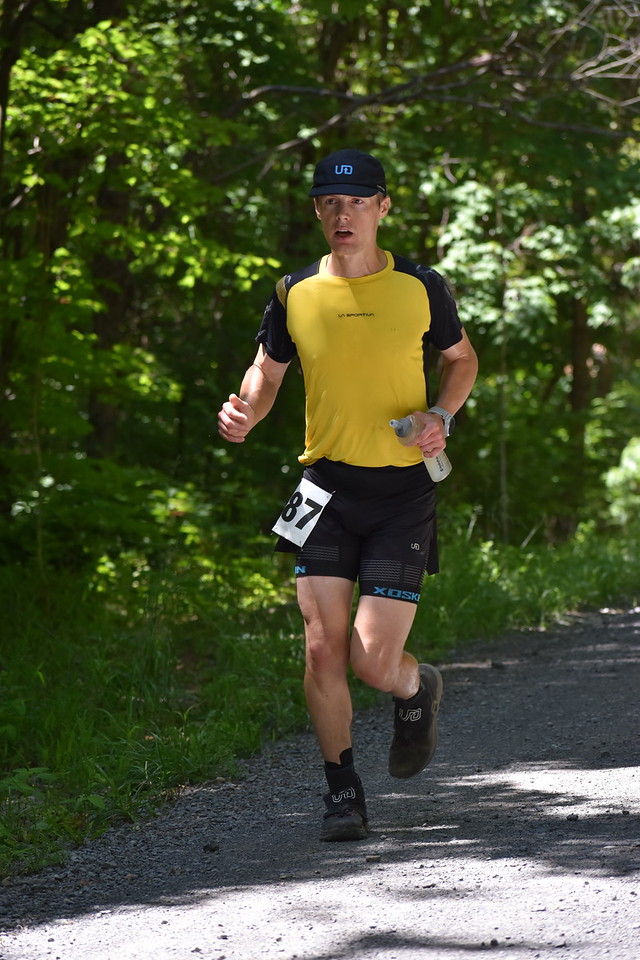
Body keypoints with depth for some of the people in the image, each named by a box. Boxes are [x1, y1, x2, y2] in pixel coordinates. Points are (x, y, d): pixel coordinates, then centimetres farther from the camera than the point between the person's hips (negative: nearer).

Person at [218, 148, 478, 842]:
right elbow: (267, 370, 16)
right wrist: (245, 413, -7)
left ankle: (420, 689, 30)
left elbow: (461, 358, 16)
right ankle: (342, 791, 11)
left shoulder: (421, 288, 0)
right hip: (326, 485, 2)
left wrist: (441, 416, -3)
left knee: (373, 662, -8)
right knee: (323, 648, -6)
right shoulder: (295, 295, 3)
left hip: (403, 491, -2)